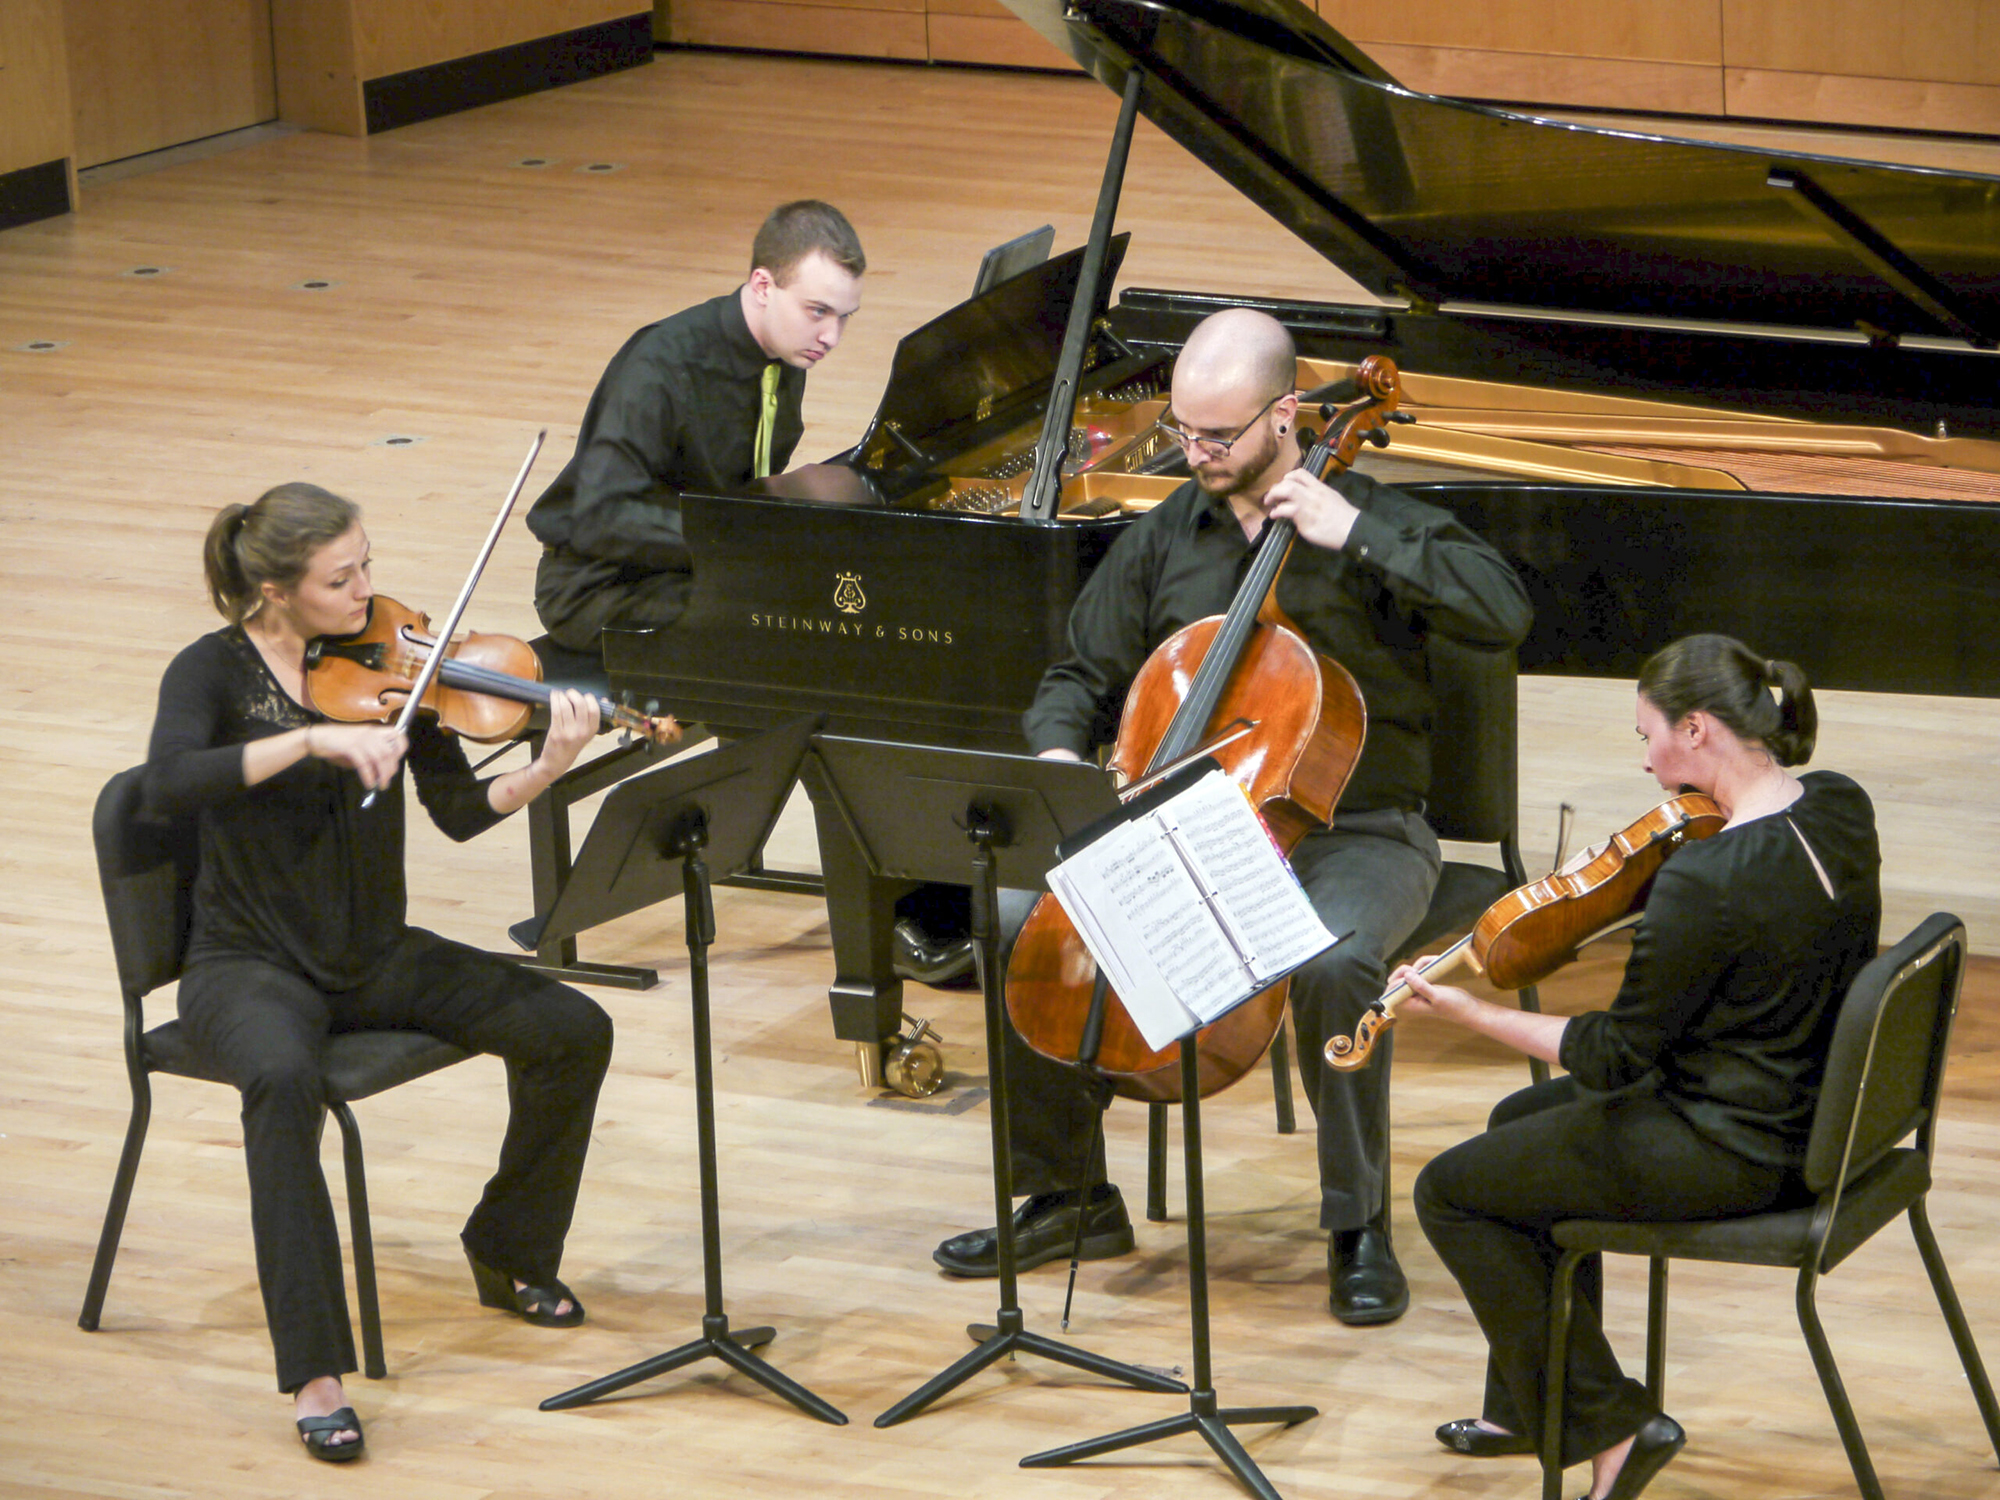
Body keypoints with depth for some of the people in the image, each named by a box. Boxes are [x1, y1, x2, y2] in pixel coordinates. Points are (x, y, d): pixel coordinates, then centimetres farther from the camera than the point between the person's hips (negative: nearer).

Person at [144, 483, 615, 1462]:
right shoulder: (213, 673, -10)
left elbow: (461, 812, -3)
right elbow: (166, 787, -30)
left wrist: (550, 768, -22)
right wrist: (312, 738, -37)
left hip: (374, 958, 5)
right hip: (252, 967, -5)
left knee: (573, 1030, -12)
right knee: (285, 1081, -38)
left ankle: (510, 1253, 12)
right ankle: (313, 1373, -32)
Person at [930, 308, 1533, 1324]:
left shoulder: (1372, 523, -4)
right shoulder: (1162, 539, 9)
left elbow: (1504, 613, -19)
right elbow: (1083, 677, 17)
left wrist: (1357, 537, -22)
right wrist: (1060, 754, -7)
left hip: (1355, 836, -4)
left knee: (1332, 963, -37)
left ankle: (1358, 1227, -16)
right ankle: (1068, 1194, 3)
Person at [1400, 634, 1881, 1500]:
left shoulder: (1706, 881, -31)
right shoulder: (1841, 810, -6)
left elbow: (1614, 1059, -21)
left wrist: (1468, 1013, -14)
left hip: (1730, 1154, -10)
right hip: (1816, 1115, 10)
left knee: (1449, 1193, 6)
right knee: (1522, 1120, 29)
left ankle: (1607, 1423, 10)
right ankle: (1529, 1407, 37)